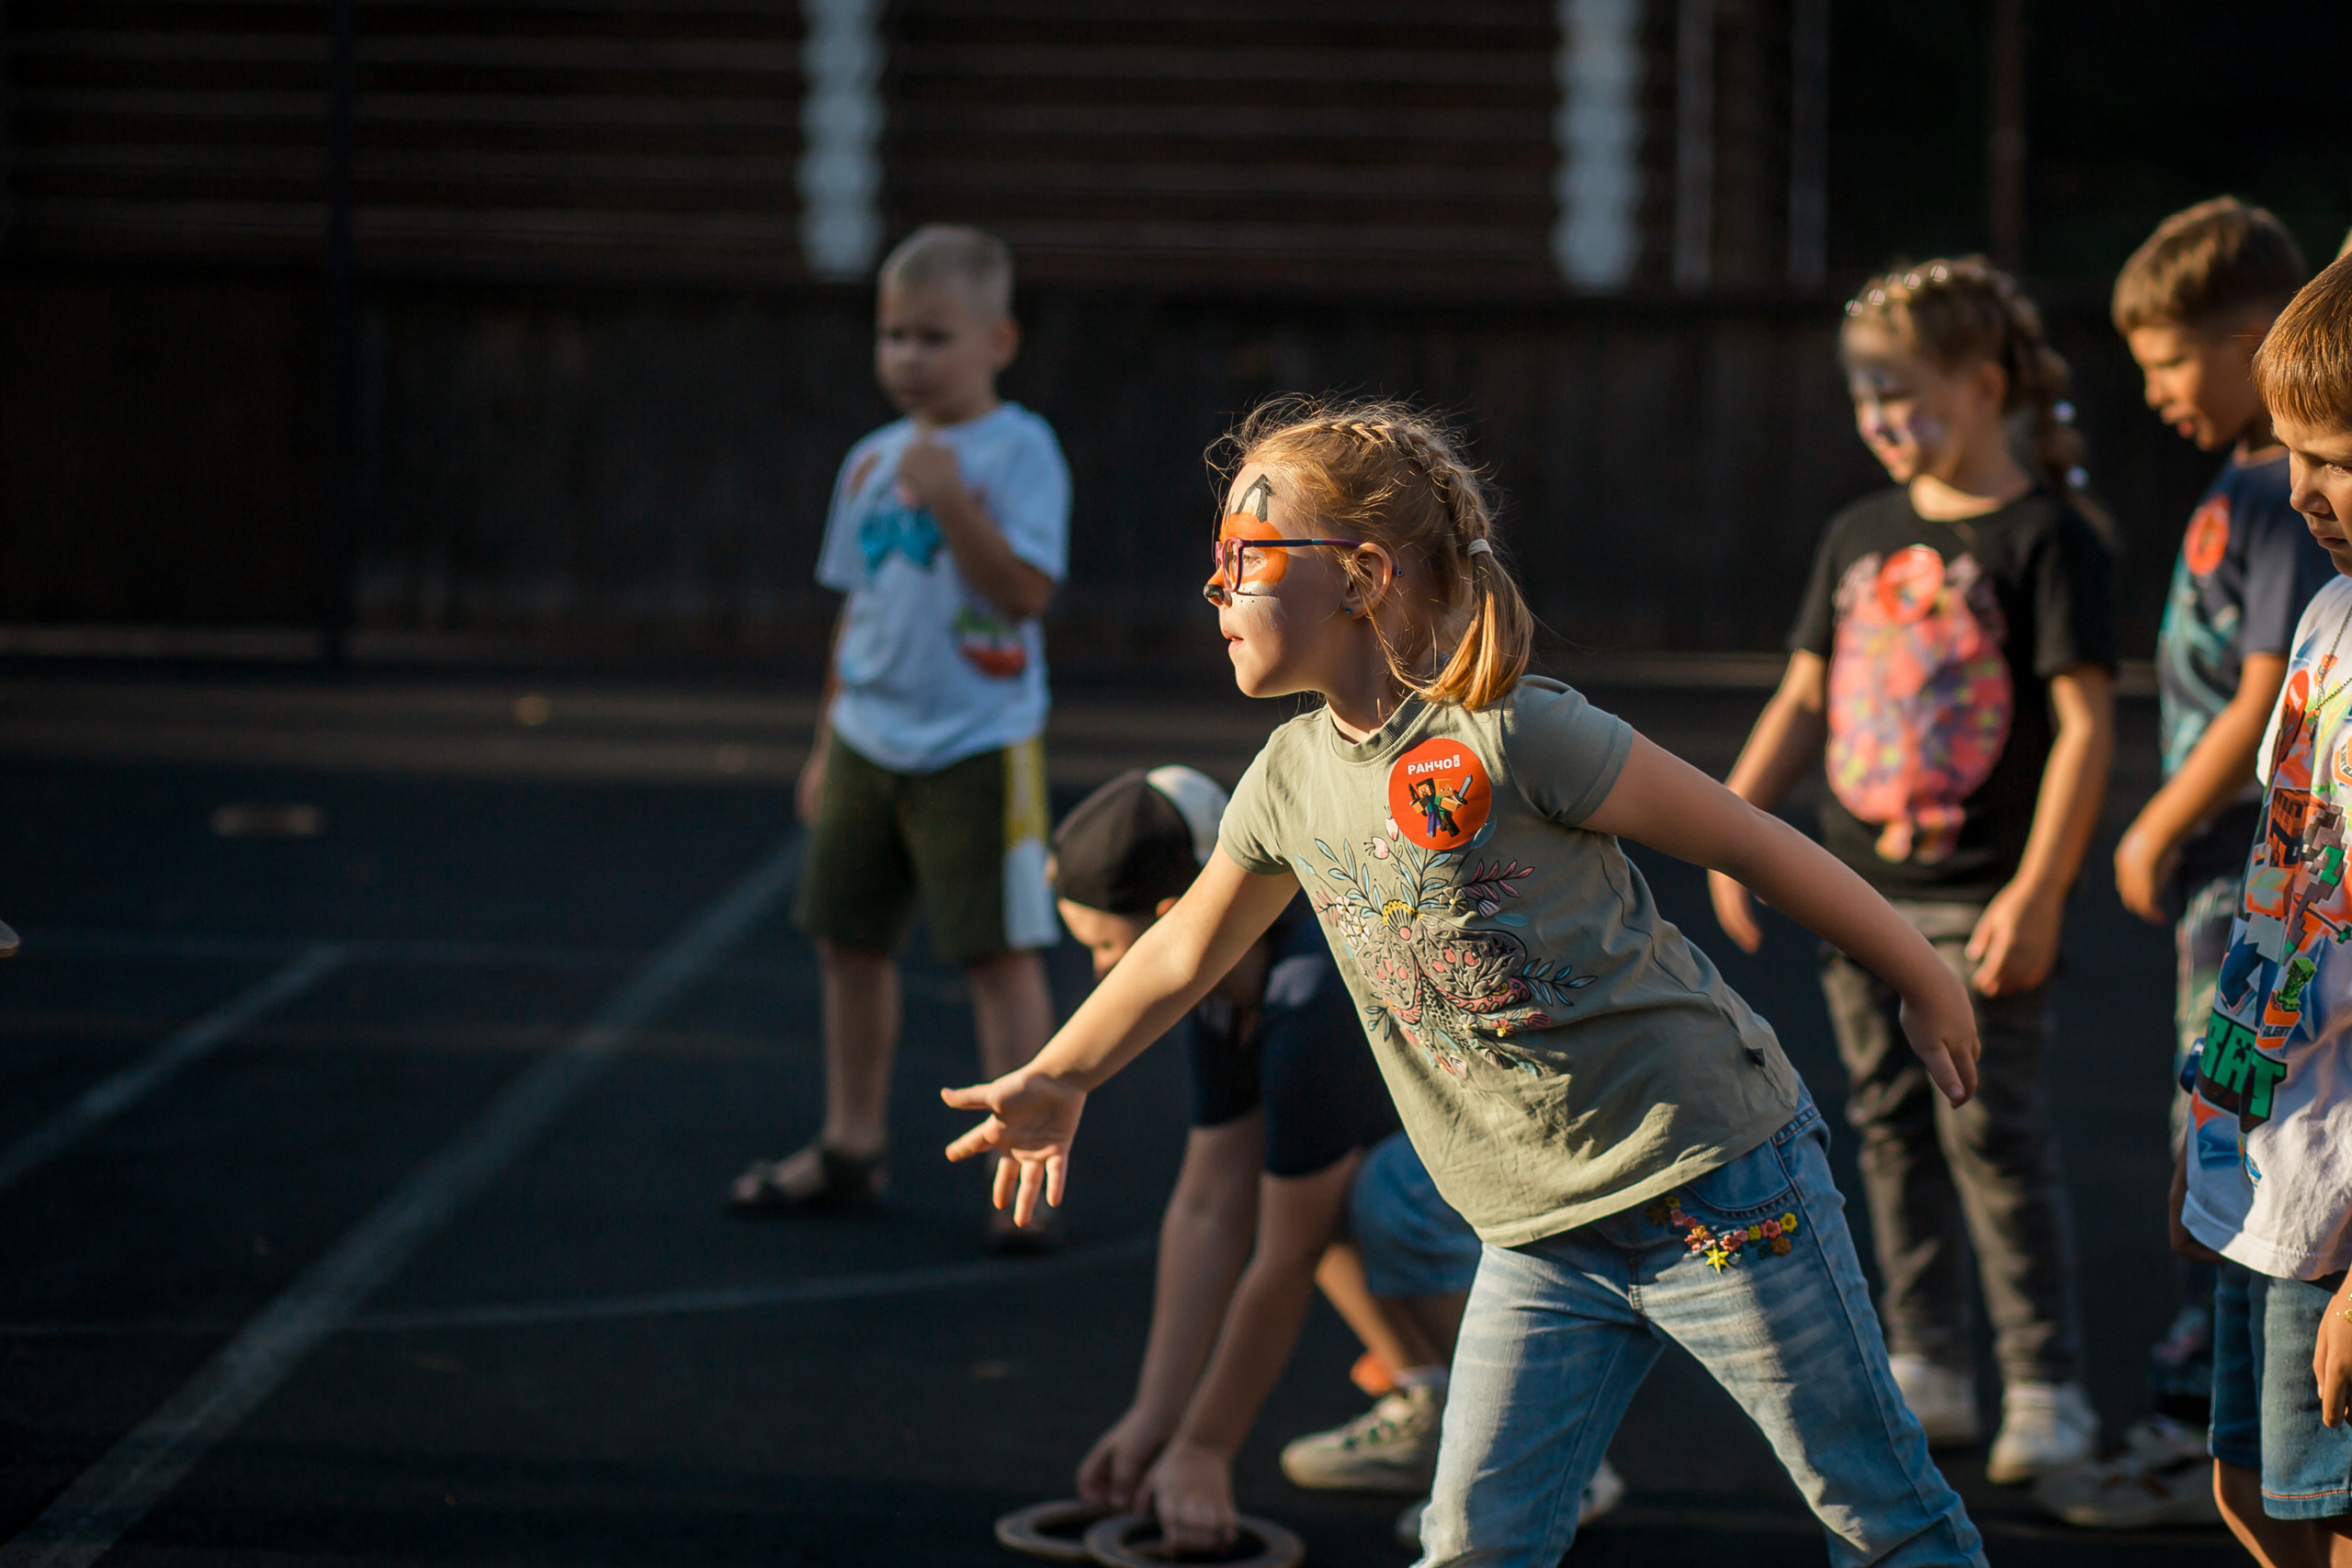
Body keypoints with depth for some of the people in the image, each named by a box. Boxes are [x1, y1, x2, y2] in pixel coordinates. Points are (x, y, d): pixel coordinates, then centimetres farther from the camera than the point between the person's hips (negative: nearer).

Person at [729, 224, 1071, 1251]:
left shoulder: (1018, 451, -10)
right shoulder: (872, 463, 10)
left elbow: (1025, 590, -20)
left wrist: (953, 502, -29)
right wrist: (828, 743, 19)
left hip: (975, 750, -7)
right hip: (870, 741, 7)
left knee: (998, 953, -5)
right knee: (848, 938, 13)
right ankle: (851, 1147, 27)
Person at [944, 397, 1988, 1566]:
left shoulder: (1512, 737, -18)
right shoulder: (1290, 782, 3)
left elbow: (1753, 845, -10)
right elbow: (1187, 949, 22)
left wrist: (1926, 985, -1)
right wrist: (1054, 1080, 28)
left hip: (1712, 1184, -6)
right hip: (1540, 1238, 6)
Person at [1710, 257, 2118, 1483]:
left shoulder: (2046, 539, -8)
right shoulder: (1860, 538, 12)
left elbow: (2086, 723, -13)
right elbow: (1803, 701, 17)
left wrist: (2036, 891, -19)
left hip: (1980, 900, -6)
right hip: (1863, 888, 7)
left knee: (1992, 1131, -6)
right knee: (1891, 1127, 10)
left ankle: (2046, 1388, 3)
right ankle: (1927, 1375, 19)